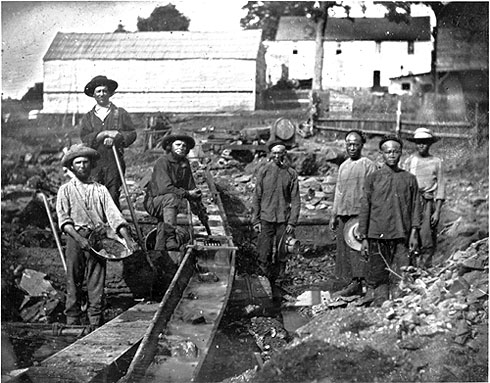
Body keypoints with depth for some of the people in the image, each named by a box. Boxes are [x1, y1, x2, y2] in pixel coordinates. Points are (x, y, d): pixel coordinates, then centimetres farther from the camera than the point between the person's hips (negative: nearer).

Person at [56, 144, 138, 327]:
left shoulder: (100, 189, 13)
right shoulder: (66, 190, 10)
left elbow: (114, 214, 3)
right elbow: (63, 219, -1)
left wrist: (127, 238, -11)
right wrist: (78, 237, -18)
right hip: (75, 238, -1)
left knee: (97, 283, -2)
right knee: (73, 282, 0)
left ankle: (96, 324, 2)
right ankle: (72, 322, 6)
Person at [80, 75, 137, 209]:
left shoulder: (120, 114, 12)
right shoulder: (87, 118, 14)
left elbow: (132, 134, 3)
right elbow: (85, 139, 0)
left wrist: (115, 138, -13)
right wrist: (105, 134, -12)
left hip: (114, 162, -1)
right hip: (94, 163, 1)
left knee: (113, 197, -5)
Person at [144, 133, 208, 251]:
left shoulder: (185, 163, 7)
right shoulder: (163, 162, -15)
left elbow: (191, 187, 10)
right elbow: (164, 188, -26)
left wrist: (201, 211, 3)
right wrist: (187, 193, -24)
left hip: (167, 203, 7)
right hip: (153, 201, -7)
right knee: (171, 198, -34)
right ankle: (170, 236, -43)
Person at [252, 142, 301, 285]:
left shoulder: (291, 174, 4)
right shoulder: (264, 171, 3)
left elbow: (295, 200, 4)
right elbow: (257, 197, 4)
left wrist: (292, 222, -4)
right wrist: (255, 220, -1)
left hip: (283, 220, 1)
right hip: (266, 219, -1)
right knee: (264, 255, -5)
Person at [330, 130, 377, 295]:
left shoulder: (368, 165, -3)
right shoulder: (343, 166, 17)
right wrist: (334, 214, 17)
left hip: (359, 213, -7)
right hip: (343, 214, 7)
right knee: (343, 248, 5)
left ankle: (357, 282, -10)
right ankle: (353, 282, 12)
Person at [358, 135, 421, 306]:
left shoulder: (409, 178, 10)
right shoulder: (373, 178, 5)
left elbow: (415, 207, 10)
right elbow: (364, 208, 5)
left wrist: (414, 233, 0)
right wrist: (364, 237, 1)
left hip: (402, 236, 1)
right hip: (377, 236, -1)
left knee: (400, 278, -1)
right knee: (378, 277, 1)